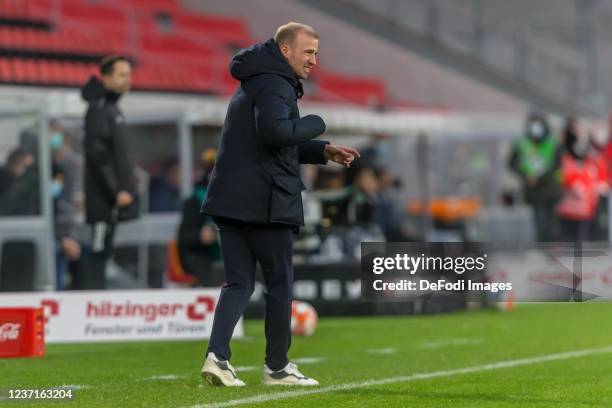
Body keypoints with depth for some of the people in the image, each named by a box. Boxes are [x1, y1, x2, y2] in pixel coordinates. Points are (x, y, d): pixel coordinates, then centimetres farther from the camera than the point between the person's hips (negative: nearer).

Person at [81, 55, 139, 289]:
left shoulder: (112, 109, 17)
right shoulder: (99, 109, -12)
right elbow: (97, 155, -20)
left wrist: (126, 186, 15)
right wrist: (116, 191, -20)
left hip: (113, 198, 9)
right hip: (105, 198, -9)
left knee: (103, 252, 10)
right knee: (99, 251, -10)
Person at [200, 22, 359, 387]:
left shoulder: (255, 83, 23)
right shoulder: (275, 85, -11)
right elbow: (274, 132, -29)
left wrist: (324, 151, 19)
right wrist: (316, 124, -13)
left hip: (230, 201, 9)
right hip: (265, 203, -9)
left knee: (239, 283, 8)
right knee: (280, 283, 5)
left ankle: (217, 356, -8)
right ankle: (277, 367, 13)